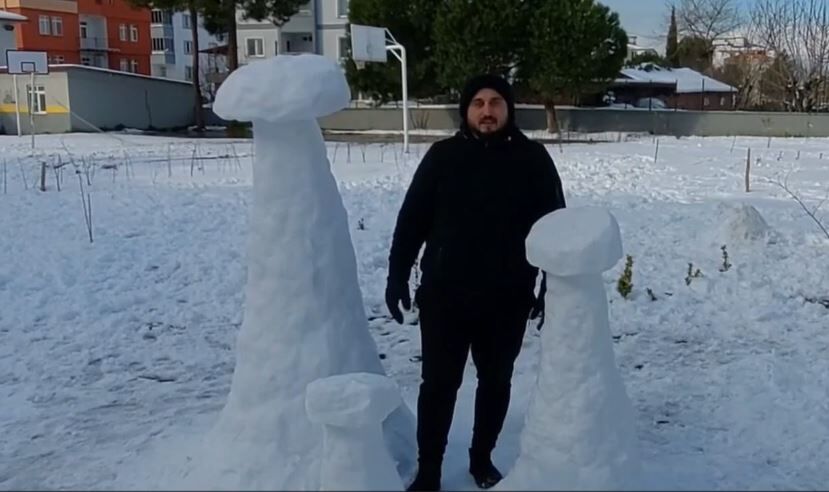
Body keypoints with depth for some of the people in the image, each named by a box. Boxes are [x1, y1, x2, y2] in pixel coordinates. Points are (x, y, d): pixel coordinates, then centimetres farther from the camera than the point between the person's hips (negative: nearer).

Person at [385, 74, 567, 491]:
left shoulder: (532, 158, -1)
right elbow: (411, 221, 1)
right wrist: (397, 277, -1)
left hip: (507, 300, 1)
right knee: (438, 384, 7)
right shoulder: (443, 155, -2)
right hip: (444, 297, -1)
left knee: (496, 382, 16)